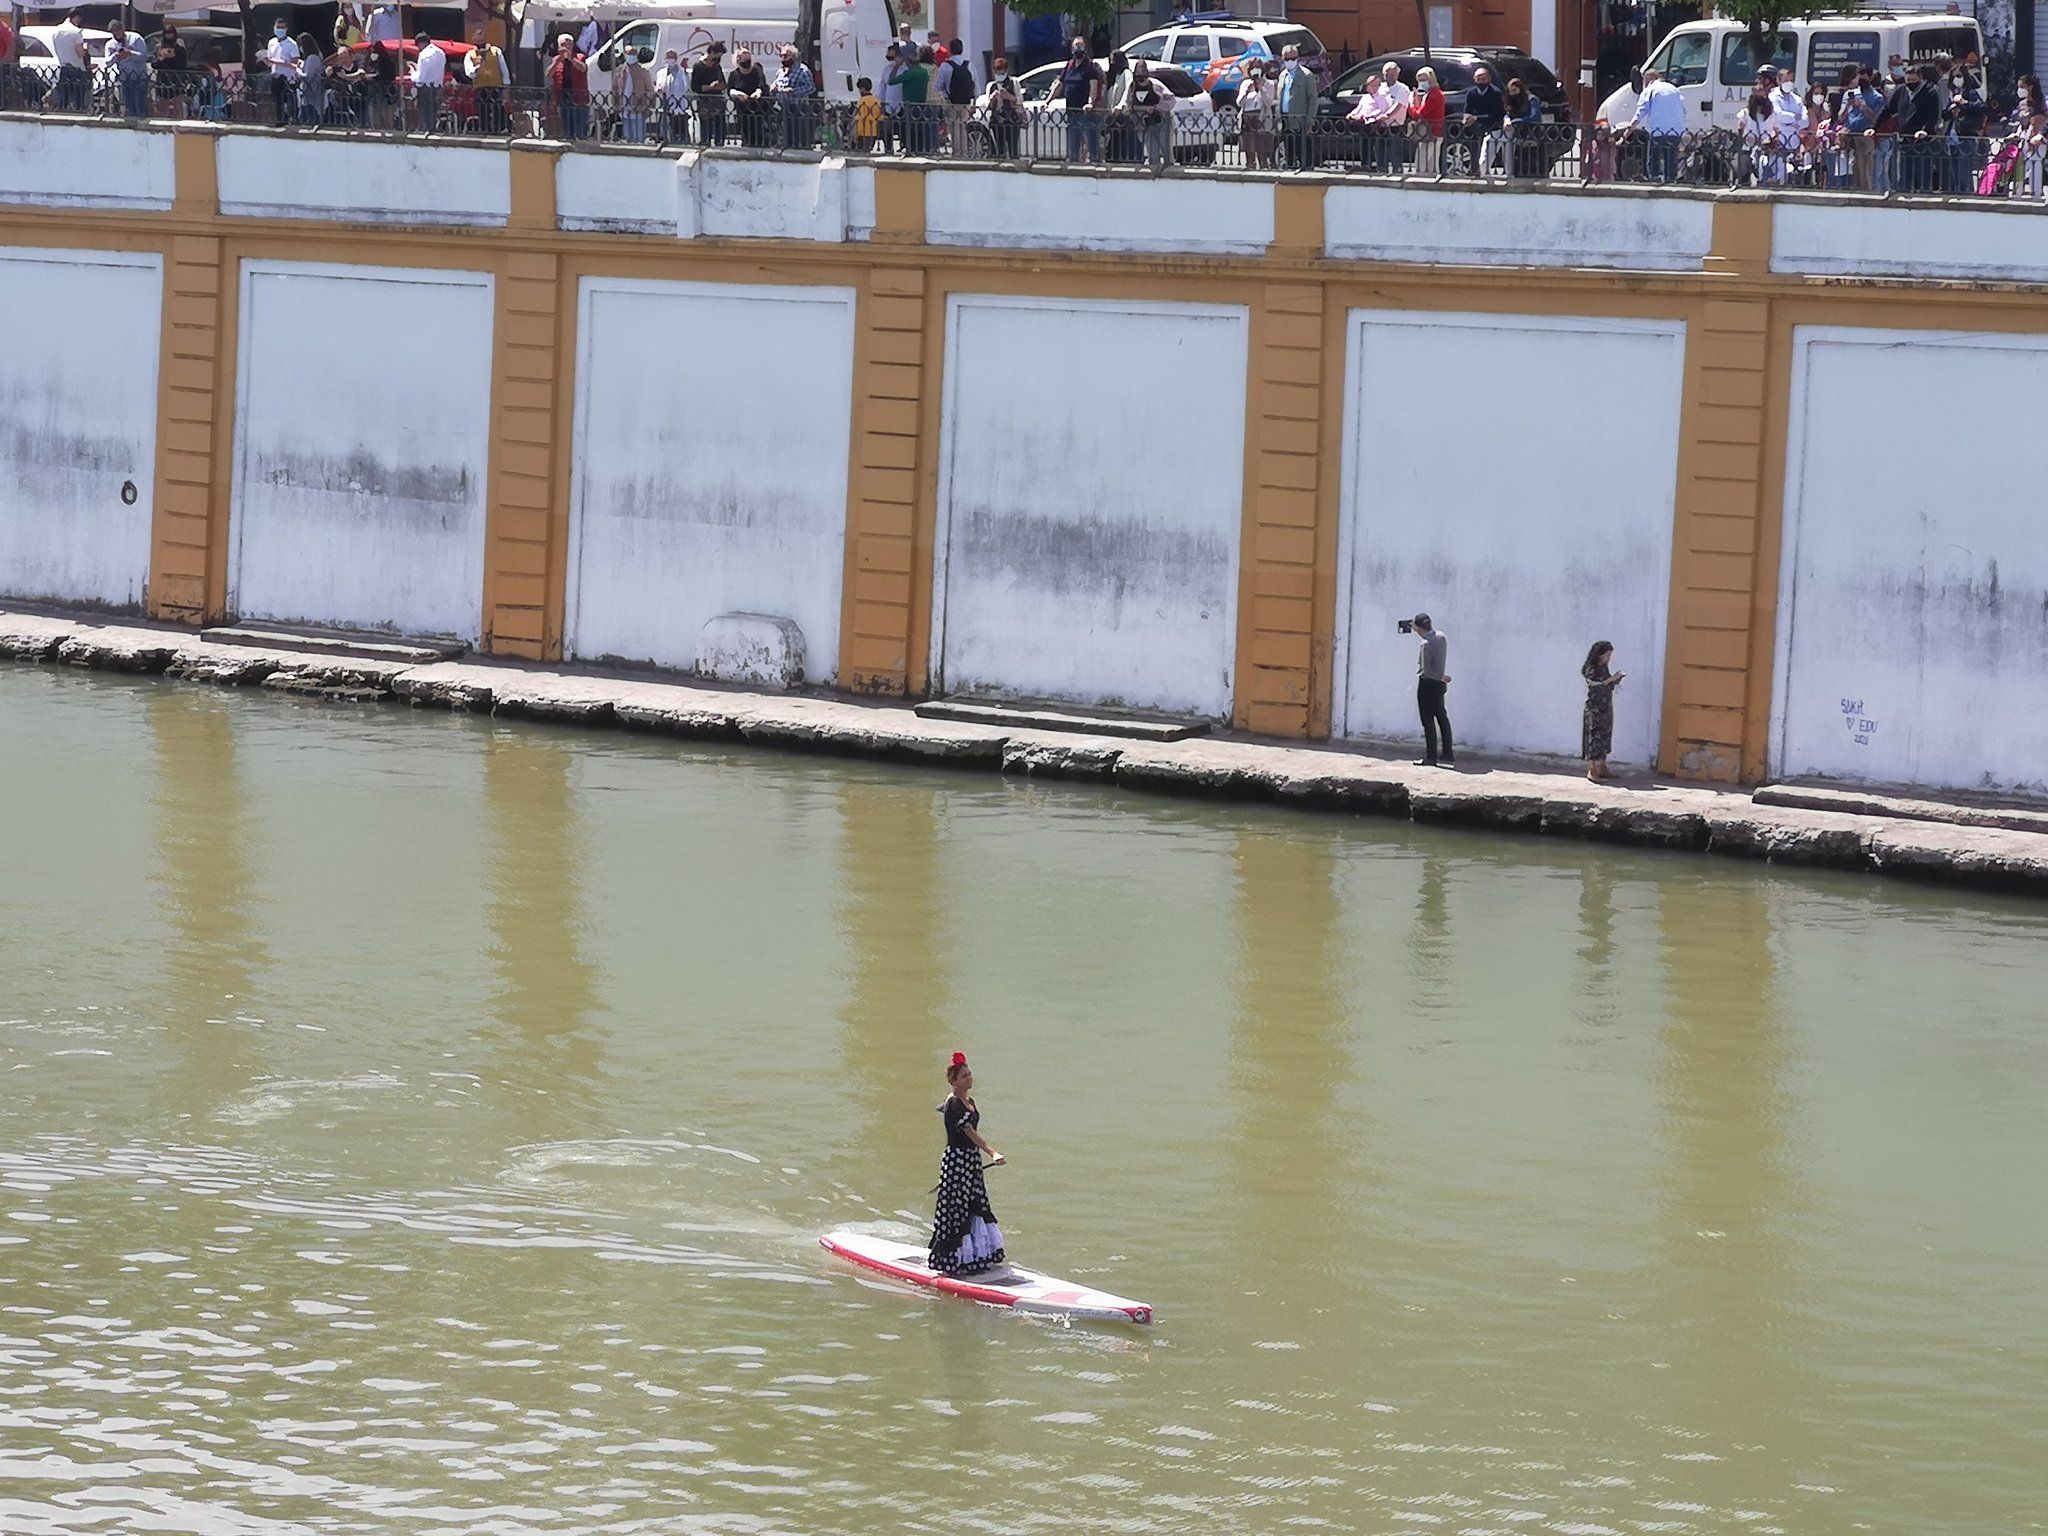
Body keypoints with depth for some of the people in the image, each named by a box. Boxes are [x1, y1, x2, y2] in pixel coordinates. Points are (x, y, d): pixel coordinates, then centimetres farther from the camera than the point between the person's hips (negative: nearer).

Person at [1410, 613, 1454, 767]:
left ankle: (1431, 757, 3)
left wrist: (1442, 677, -12)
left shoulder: (1426, 645, -24)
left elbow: (1426, 671, -24)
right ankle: (1448, 754, 19)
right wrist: (1416, 630, 23)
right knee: (1442, 717, 15)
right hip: (1439, 685, 8)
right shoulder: (1440, 636, 1)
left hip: (1427, 685, -8)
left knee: (1428, 720, -1)